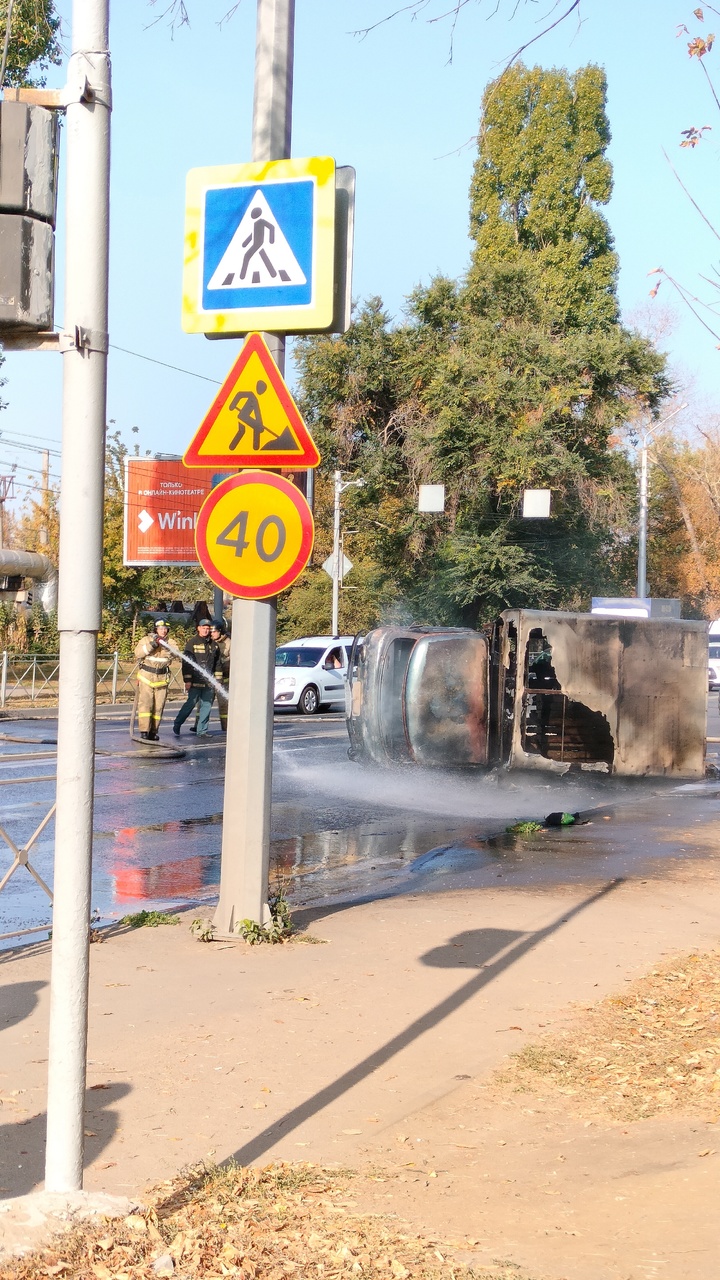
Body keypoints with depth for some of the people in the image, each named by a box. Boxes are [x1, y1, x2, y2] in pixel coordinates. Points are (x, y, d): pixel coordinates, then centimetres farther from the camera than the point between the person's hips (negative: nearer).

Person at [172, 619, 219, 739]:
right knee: (190, 703, -5)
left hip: (209, 683, 5)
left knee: (206, 706, 4)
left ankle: (202, 731, 11)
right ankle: (177, 725, 12)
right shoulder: (192, 643, -2)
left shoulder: (213, 645, 12)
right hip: (195, 682, -5)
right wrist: (187, 680, -11)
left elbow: (217, 663, 18)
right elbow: (186, 662, -6)